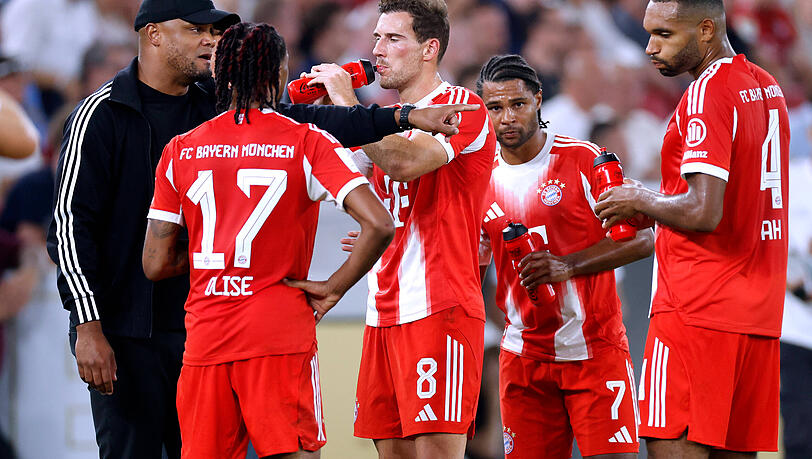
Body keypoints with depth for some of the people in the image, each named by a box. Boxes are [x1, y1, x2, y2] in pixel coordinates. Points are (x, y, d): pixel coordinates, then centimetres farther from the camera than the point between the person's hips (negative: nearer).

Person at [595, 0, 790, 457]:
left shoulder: (707, 94, -13)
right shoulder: (767, 87, 16)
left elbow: (703, 212, -21)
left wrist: (641, 201, -4)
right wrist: (650, 203, 19)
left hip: (697, 310, -9)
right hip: (759, 314, 9)